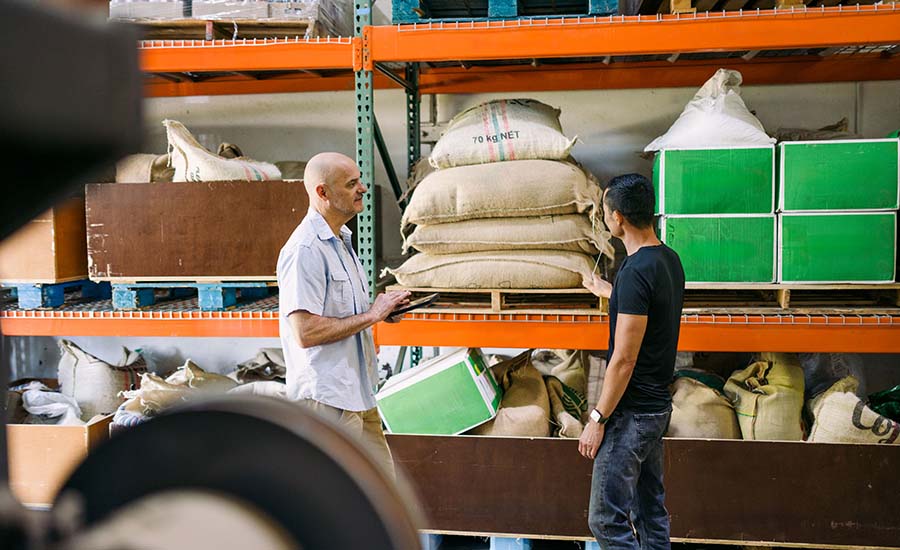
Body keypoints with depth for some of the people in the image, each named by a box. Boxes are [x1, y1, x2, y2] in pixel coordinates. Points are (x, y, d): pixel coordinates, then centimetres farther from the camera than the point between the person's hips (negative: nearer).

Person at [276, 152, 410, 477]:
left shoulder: (341, 241, 15)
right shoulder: (305, 249, -18)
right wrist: (371, 315, -17)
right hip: (326, 398, -10)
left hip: (356, 392, 10)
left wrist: (381, 308, 9)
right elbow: (306, 332, -25)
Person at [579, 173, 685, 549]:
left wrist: (598, 419, -16)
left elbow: (624, 359, -23)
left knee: (607, 520, -2)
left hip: (631, 413, -10)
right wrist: (607, 291, 40)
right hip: (657, 405, 10)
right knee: (651, 512, 19)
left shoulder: (636, 271, -23)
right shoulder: (669, 259, 6)